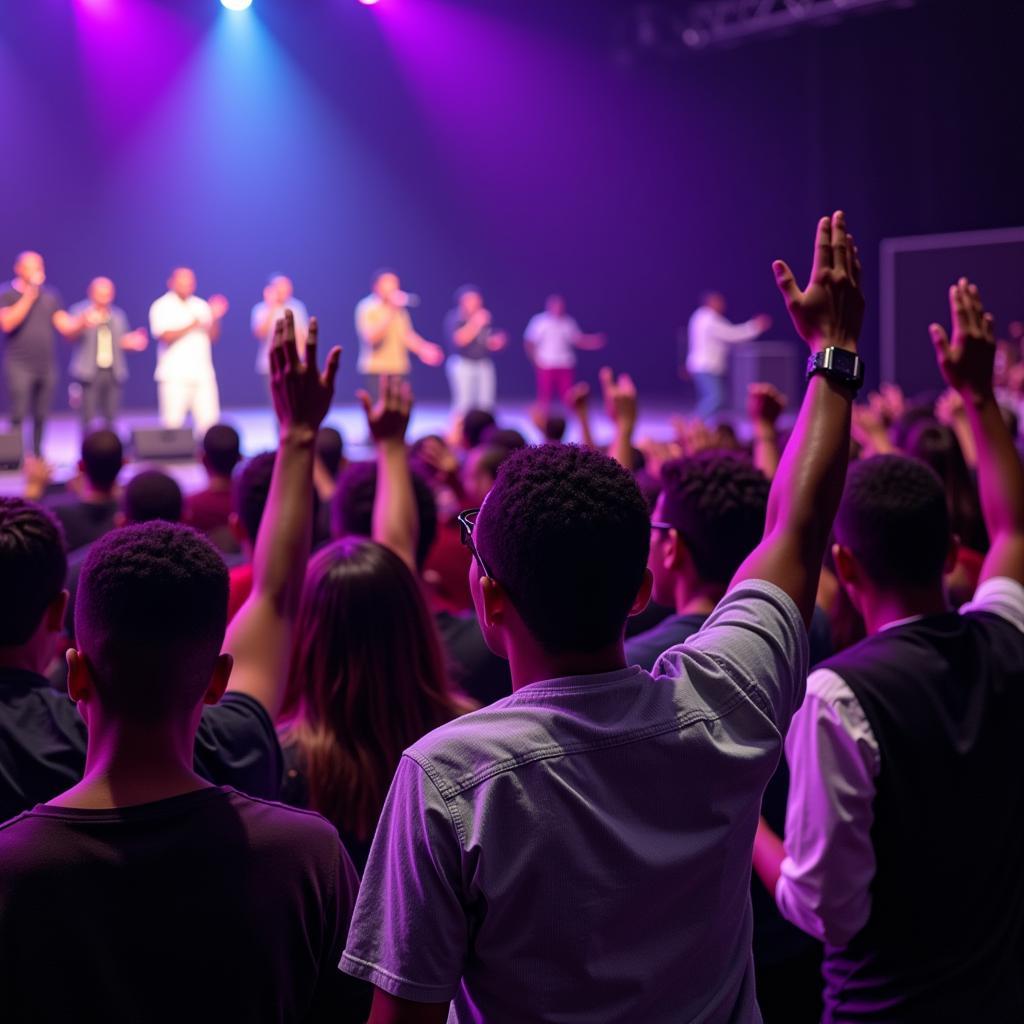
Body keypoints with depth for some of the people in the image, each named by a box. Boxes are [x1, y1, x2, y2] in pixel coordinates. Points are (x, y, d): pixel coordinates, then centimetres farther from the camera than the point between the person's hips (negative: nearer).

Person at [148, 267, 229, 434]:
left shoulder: (201, 305, 16)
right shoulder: (162, 307, 2)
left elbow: (213, 337, 11)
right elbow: (165, 336, -11)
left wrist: (215, 318, -5)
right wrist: (191, 327, -16)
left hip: (202, 374, 4)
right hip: (174, 375, -4)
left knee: (209, 420, -3)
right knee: (173, 422, -8)